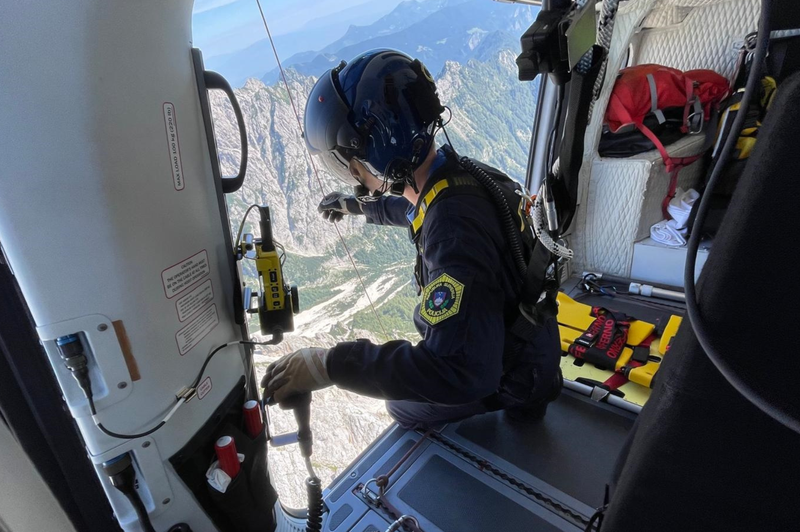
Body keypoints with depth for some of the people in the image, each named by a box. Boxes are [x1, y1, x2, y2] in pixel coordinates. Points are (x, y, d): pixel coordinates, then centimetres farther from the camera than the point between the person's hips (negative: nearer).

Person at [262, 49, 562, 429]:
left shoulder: (455, 229, -39)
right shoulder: (459, 175, -9)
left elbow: (460, 371, -42)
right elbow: (413, 209, 15)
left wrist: (332, 365, -37)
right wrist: (361, 206, 26)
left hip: (512, 380, -7)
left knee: (402, 406, 13)